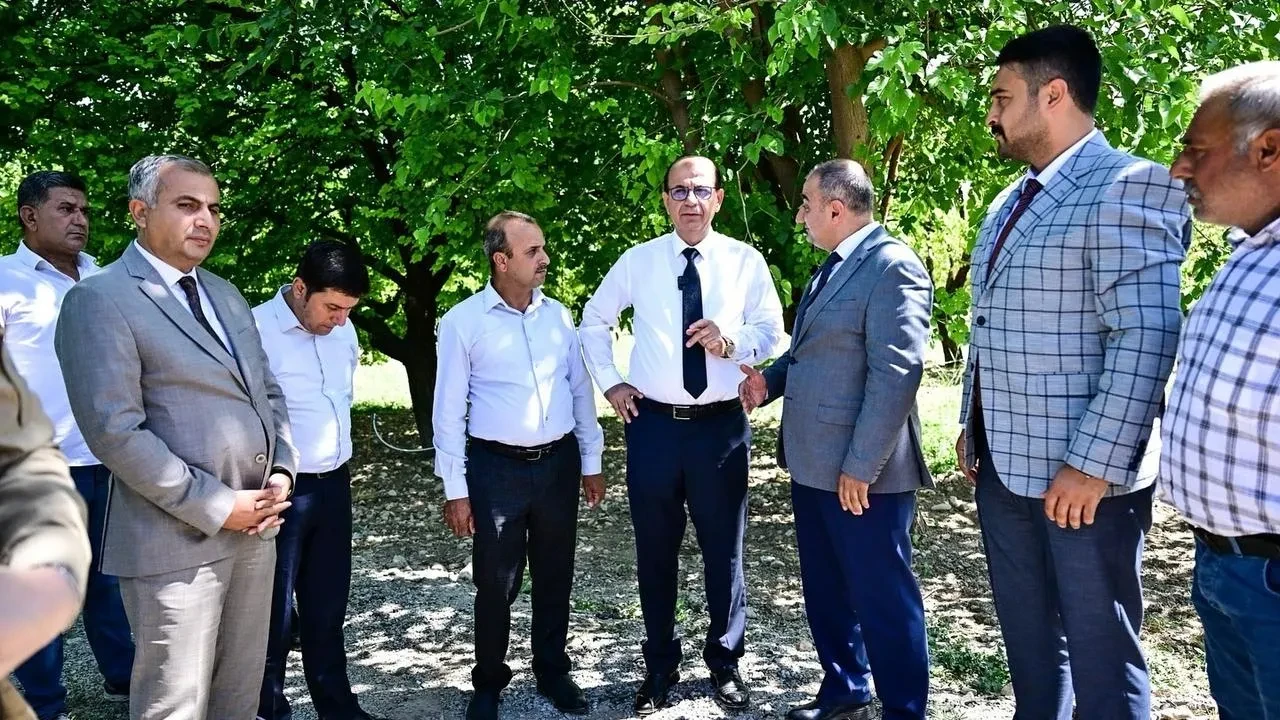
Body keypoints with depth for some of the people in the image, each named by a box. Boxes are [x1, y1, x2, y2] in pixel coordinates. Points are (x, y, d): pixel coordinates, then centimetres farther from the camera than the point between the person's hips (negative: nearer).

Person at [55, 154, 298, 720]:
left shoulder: (225, 295, 14)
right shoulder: (100, 300, -10)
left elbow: (266, 391, 18)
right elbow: (114, 431, -17)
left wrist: (281, 472, 1)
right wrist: (217, 507, -16)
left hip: (255, 524, 7)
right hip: (178, 538, -7)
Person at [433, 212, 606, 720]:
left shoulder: (558, 315, 5)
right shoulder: (463, 321, -7)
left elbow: (580, 392, 11)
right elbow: (449, 411, -5)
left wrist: (591, 463, 11)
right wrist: (455, 489, -7)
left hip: (559, 463, 4)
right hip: (497, 468, -3)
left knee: (555, 577, 14)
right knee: (496, 583, 7)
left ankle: (553, 672, 33)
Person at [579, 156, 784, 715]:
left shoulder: (746, 261, 0)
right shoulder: (637, 261, 2)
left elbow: (772, 332, 3)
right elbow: (594, 320, 15)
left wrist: (732, 342, -17)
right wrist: (610, 382, 6)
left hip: (721, 425, -1)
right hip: (653, 423, 1)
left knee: (724, 551, 10)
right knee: (655, 553, 11)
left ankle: (725, 662, 30)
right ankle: (660, 666, 30)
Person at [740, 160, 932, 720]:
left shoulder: (892, 265, -15)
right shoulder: (832, 267, 16)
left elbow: (897, 372, -22)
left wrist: (861, 466, -22)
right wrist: (772, 378, 3)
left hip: (861, 472, -10)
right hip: (813, 464, 10)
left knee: (882, 595, 3)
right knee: (825, 589, 20)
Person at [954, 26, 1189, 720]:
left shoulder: (1127, 188, -12)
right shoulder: (1008, 202, 15)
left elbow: (1146, 337, -20)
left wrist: (1093, 464, -22)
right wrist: (972, 426, 17)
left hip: (1081, 477, -8)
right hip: (1003, 466, 8)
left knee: (1100, 658, 6)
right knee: (1028, 641, 19)